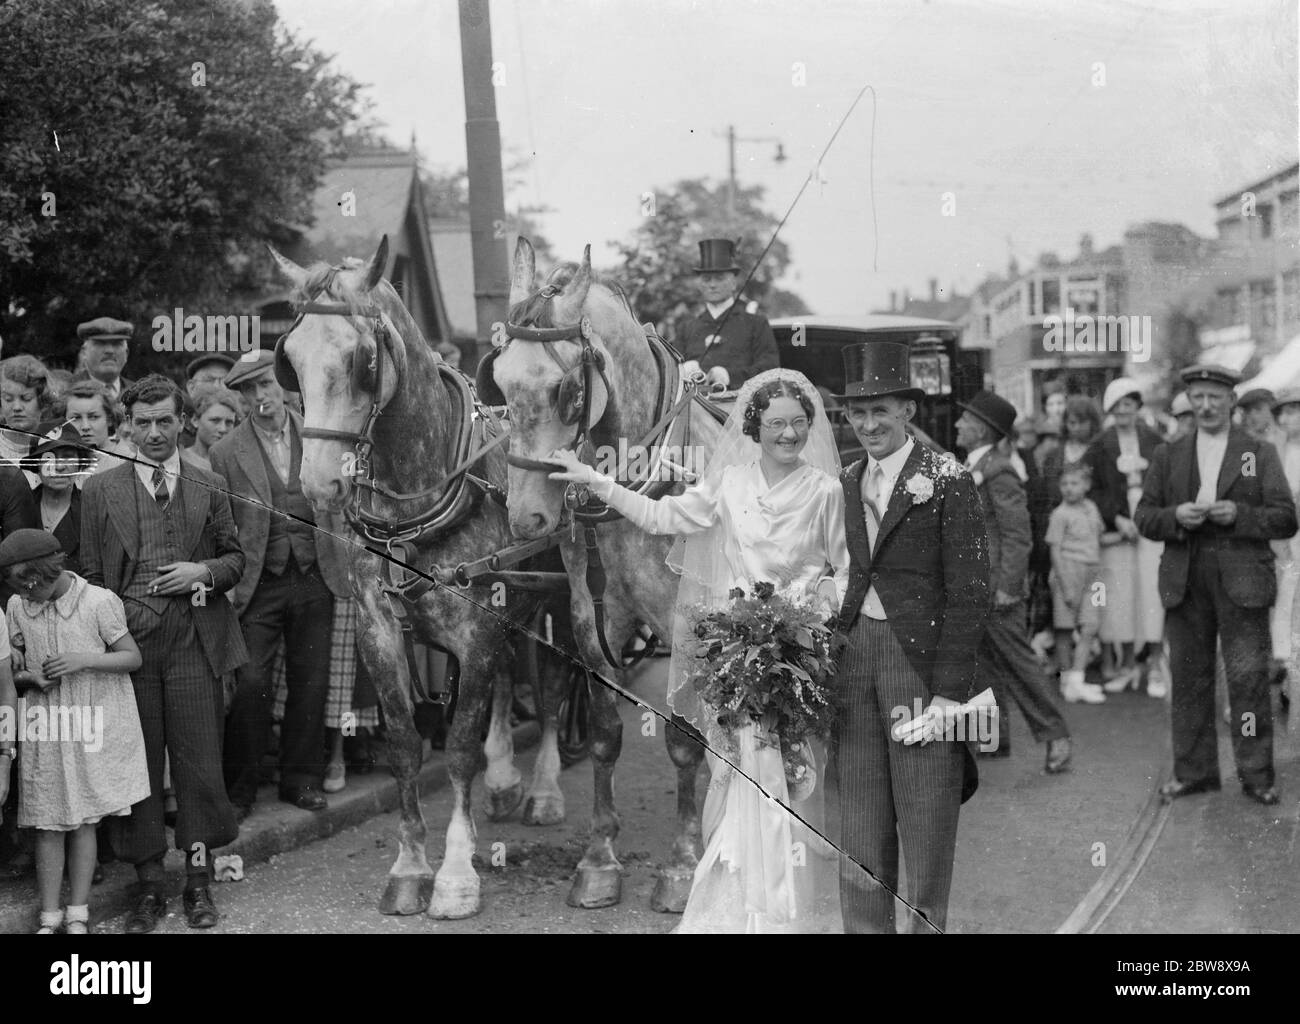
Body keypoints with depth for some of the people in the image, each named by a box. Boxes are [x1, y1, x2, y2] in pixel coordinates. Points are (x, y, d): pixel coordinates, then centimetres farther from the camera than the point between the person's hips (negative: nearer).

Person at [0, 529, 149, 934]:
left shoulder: (99, 602, -11)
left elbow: (132, 657, -5)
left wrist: (84, 660, -20)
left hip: (93, 728, -2)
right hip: (44, 732, 3)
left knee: (84, 821, 6)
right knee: (48, 825, 4)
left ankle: (77, 915, 16)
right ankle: (49, 919, 12)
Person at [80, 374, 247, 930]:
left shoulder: (210, 488, 9)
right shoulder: (99, 491, 6)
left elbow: (235, 558, 15)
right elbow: (91, 575, 6)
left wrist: (204, 571, -6)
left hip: (193, 640, 1)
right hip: (129, 638, 0)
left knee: (198, 759, 1)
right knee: (138, 761, 3)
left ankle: (198, 879, 12)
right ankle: (148, 882, 13)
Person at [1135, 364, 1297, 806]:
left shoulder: (1260, 454, 6)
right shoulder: (1167, 456, 12)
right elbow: (1144, 516, 10)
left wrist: (1238, 515, -15)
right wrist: (1175, 517, -10)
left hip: (1242, 582, -2)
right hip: (1184, 583, 2)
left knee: (1248, 679, -3)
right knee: (1189, 679, 6)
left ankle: (1256, 775, 5)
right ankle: (1193, 772, 16)